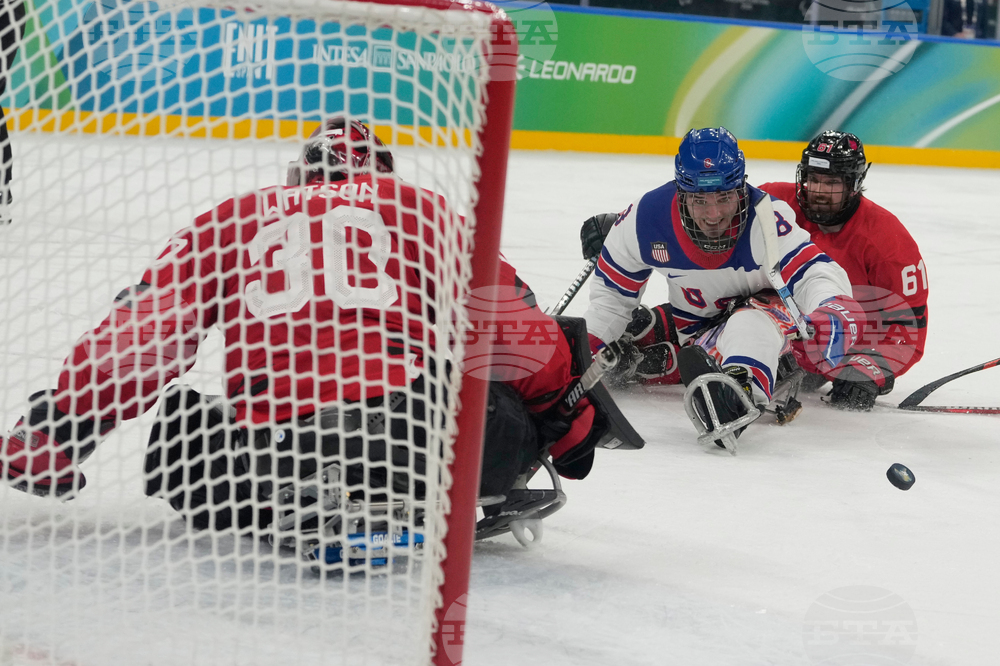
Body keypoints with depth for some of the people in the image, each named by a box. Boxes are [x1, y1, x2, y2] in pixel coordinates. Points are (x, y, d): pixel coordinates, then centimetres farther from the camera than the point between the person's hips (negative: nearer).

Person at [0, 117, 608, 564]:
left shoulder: (232, 220, 23)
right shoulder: (419, 207, 22)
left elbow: (141, 333, 17)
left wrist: (51, 435, 24)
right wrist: (568, 420, 29)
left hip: (273, 447, 0)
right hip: (418, 427, 0)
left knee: (181, 439, 26)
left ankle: (301, 501, -1)